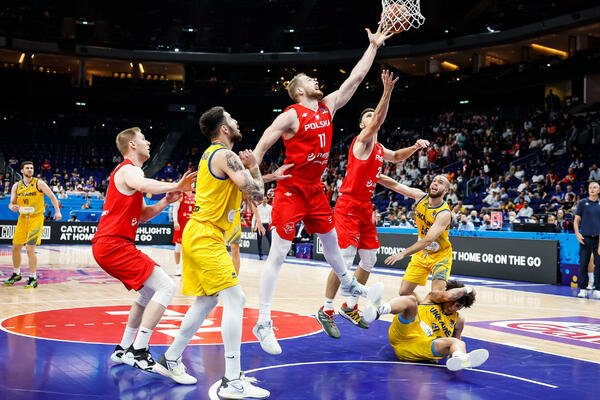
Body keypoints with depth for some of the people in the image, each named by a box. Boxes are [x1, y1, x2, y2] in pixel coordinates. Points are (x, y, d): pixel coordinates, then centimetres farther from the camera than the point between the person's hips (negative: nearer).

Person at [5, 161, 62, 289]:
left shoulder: (39, 183, -6)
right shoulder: (16, 186, 4)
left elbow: (52, 197, 0)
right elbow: (11, 203, 5)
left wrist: (57, 211, -7)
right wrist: (12, 207, -18)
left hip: (36, 218, -5)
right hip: (23, 218, 5)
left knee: (30, 249, -13)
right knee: (16, 247, 10)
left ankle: (33, 279, -2)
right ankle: (16, 274, 31)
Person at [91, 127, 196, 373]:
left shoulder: (126, 171, 24)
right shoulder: (129, 169, -8)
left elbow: (143, 215, 21)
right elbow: (143, 185, -35)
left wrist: (166, 201, 6)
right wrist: (175, 186, -35)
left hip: (107, 245, 11)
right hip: (114, 244, -11)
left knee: (150, 291, 21)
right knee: (166, 288, -15)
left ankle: (124, 349, 23)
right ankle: (138, 352, -16)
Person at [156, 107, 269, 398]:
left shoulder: (211, 154, 17)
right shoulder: (226, 156, -13)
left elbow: (229, 181, 25)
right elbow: (256, 195, -18)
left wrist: (249, 168, 9)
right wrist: (253, 167, 0)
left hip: (198, 235, 10)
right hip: (206, 236, -10)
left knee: (207, 301, 18)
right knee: (234, 299, -13)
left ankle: (171, 359, 29)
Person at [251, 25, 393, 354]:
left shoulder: (328, 106, 7)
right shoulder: (290, 116, -13)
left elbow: (355, 78, 12)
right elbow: (260, 147, -14)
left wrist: (374, 46, 12)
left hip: (315, 189, 7)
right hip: (291, 190, -7)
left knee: (330, 239, 25)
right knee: (278, 255, -7)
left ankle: (348, 285, 51)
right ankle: (263, 323, -4)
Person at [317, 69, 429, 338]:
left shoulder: (379, 149, 17)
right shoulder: (361, 141, -8)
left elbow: (397, 157, 35)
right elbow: (378, 121, -26)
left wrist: (415, 147, 16)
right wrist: (387, 93, -37)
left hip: (365, 208, 9)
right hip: (348, 206, -9)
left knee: (369, 259, 10)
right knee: (344, 260, -14)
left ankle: (350, 307, 23)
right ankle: (326, 311, -2)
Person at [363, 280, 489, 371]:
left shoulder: (458, 321, 27)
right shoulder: (433, 298, 18)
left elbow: (457, 339, 35)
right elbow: (448, 296, -1)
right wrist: (467, 289, 15)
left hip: (422, 346, 2)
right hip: (404, 333, -2)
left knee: (459, 343, -24)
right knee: (411, 300, -25)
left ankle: (460, 359, -66)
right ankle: (379, 309, -59)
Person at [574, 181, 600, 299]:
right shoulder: (582, 203, 6)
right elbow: (576, 220, 5)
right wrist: (577, 233, -9)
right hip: (585, 237, -1)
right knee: (583, 264, 0)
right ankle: (583, 289, 8)